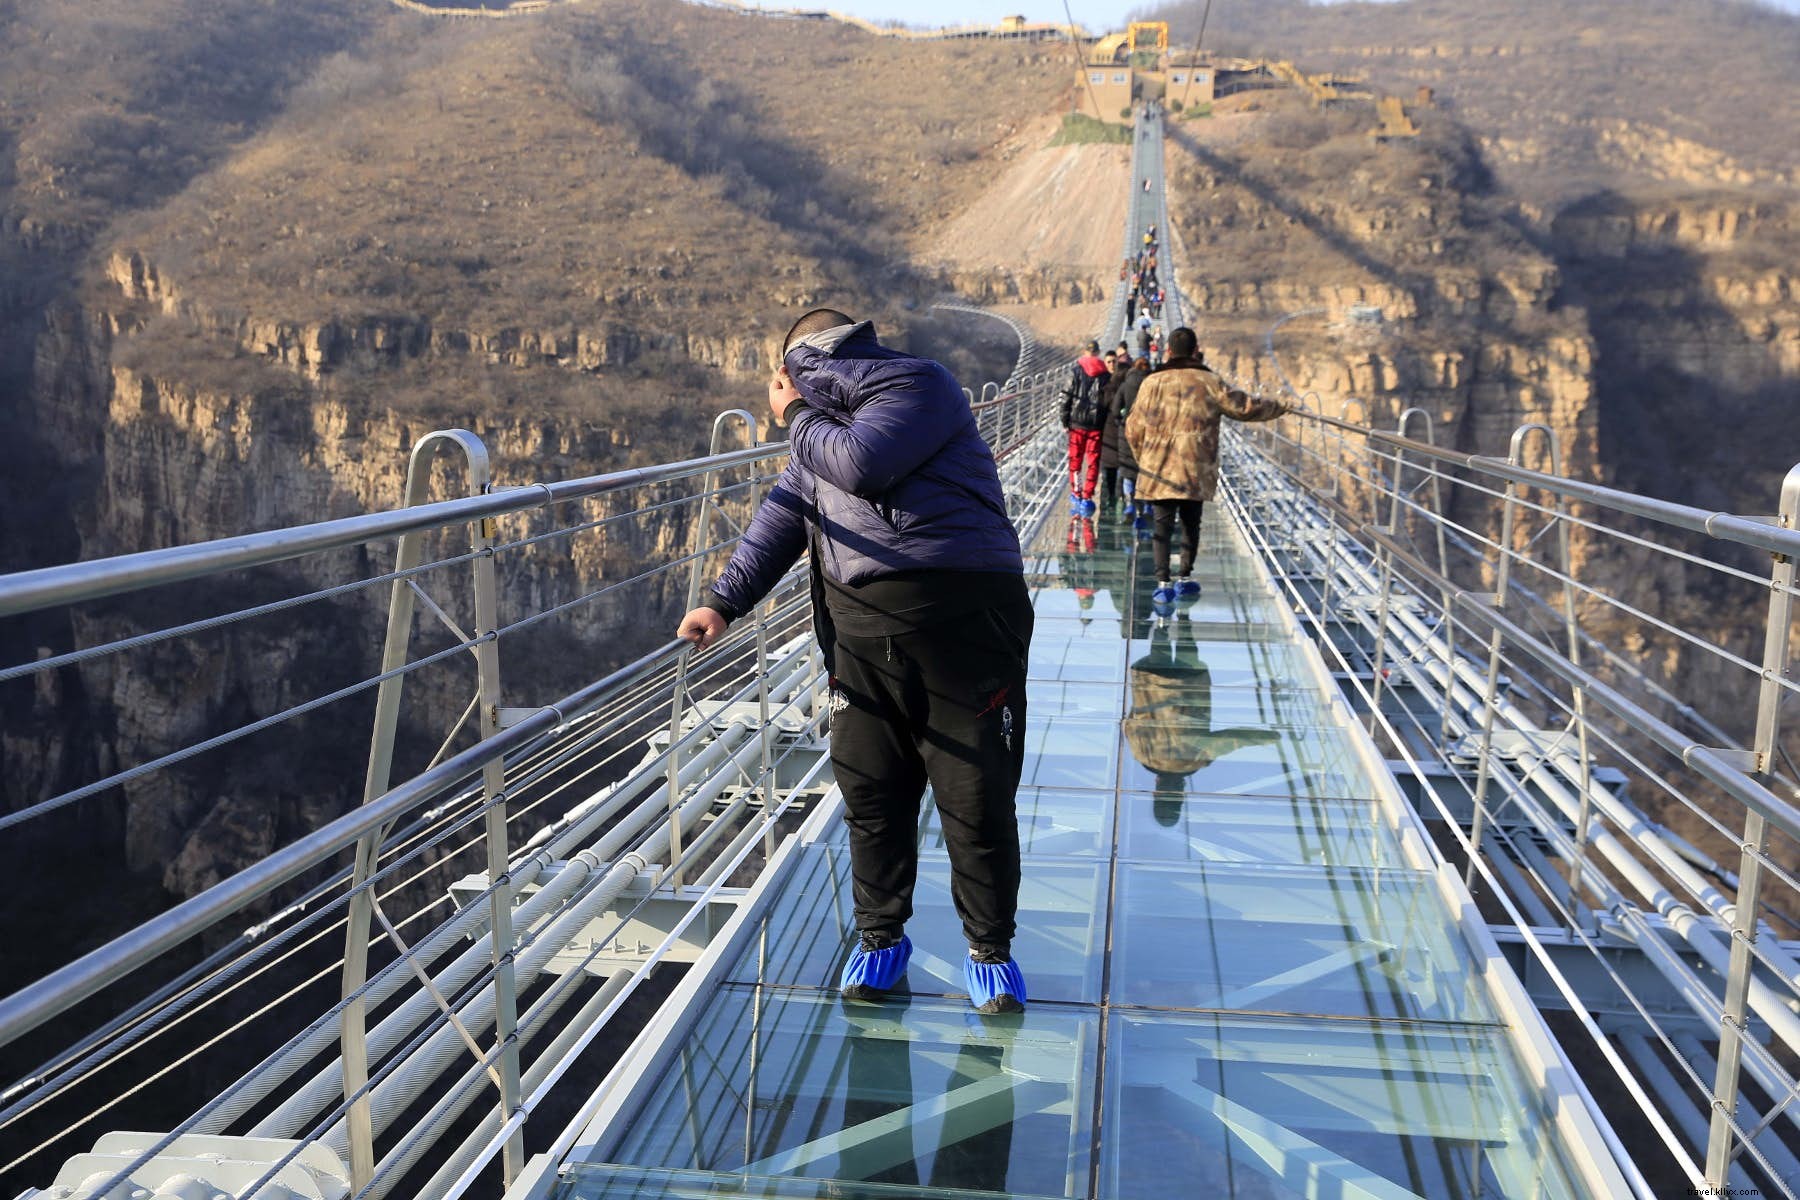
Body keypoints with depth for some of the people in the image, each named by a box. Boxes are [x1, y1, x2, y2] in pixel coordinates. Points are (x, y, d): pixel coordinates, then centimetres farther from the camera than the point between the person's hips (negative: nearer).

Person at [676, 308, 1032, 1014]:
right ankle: (881, 936, 28)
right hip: (860, 629, 7)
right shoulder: (821, 428, 20)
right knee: (870, 791, 9)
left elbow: (862, 465, -18)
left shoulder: (917, 385, -3)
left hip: (962, 618, -6)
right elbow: (781, 516, 16)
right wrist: (723, 601, 5)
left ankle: (991, 948, 20)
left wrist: (797, 416, 0)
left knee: (977, 798, 2)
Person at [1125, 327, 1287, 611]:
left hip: (1159, 468, 0)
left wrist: (1143, 458, 20)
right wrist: (1276, 408, 21)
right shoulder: (1208, 382, -1)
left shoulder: (1152, 382, 1)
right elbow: (1243, 407, 5)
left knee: (1162, 525, 1)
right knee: (1190, 524, 14)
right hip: (1195, 470, 0)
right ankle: (1184, 578, 22)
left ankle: (1163, 582, -9)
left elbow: (1134, 428, 4)